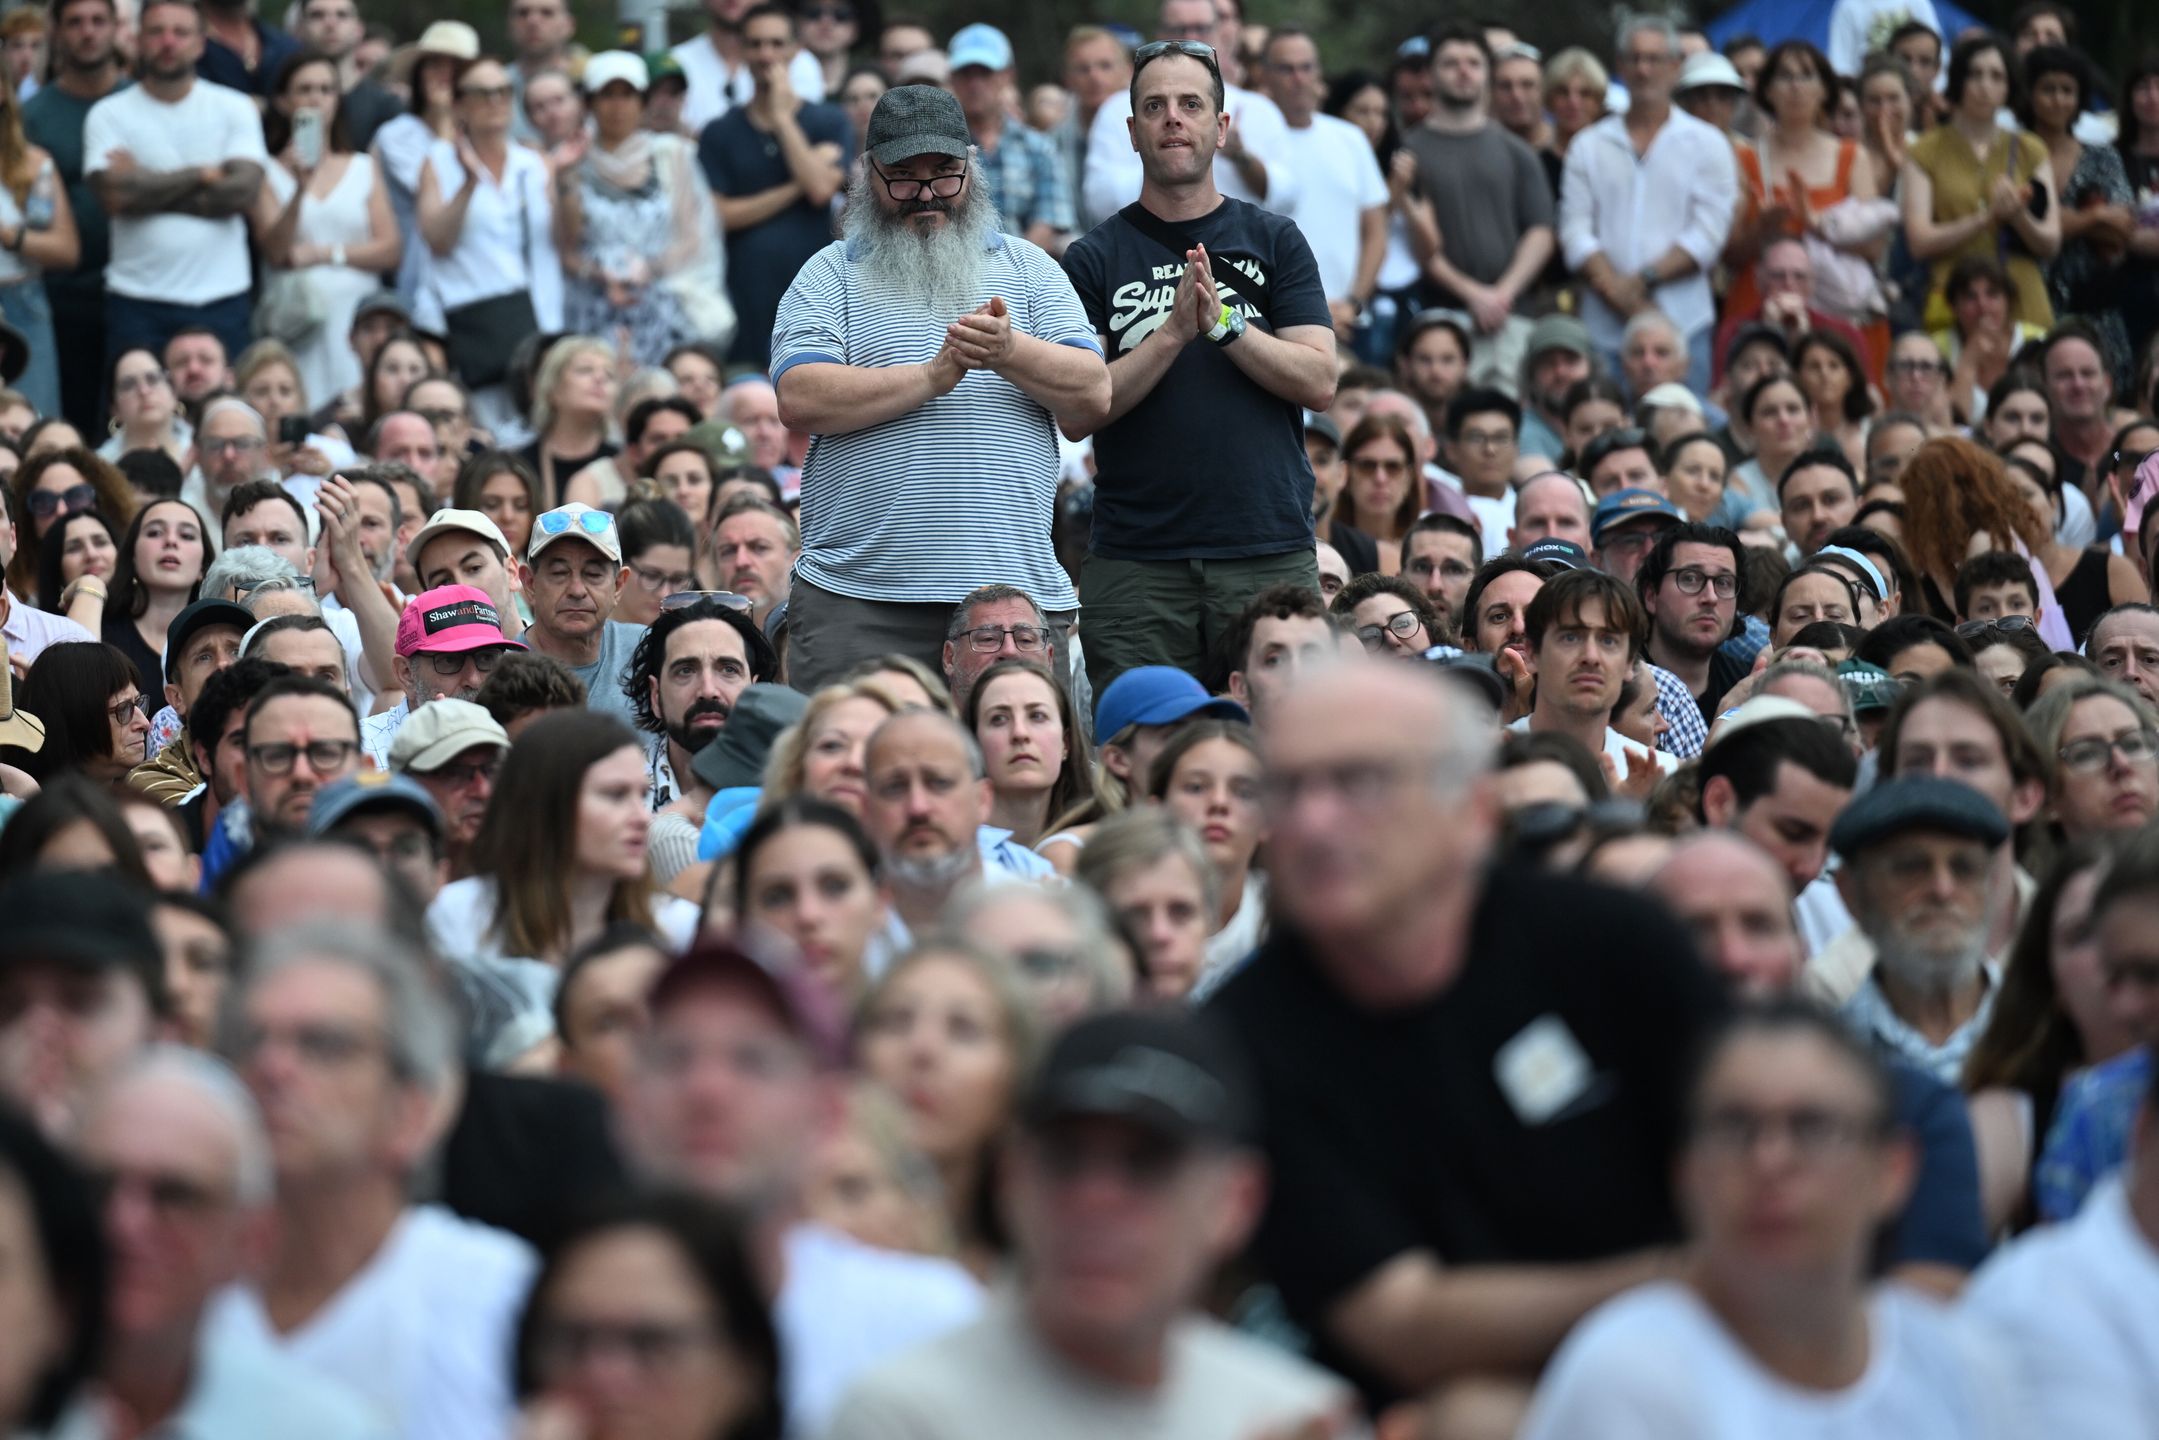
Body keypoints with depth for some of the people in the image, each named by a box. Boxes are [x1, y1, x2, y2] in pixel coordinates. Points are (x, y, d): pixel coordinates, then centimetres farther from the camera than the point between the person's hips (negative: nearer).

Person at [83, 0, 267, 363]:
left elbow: (242, 192, -7)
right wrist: (202, 174, -4)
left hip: (222, 300, 1)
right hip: (137, 302, -1)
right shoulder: (109, 114, 4)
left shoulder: (235, 109, 7)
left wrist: (146, 184, -7)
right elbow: (116, 196, -11)